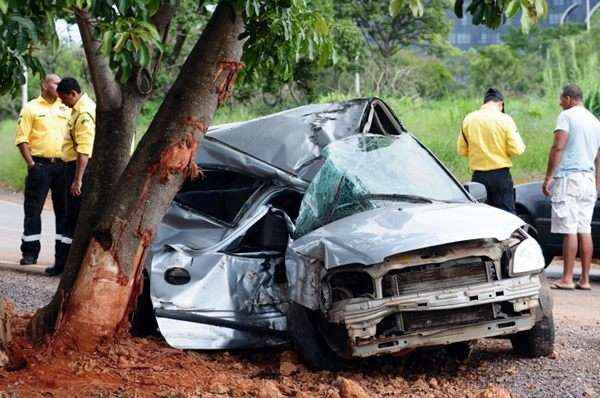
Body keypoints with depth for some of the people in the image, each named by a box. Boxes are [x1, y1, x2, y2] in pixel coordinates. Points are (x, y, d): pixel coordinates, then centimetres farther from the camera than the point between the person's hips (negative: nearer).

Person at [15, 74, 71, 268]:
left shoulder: (66, 109, 14)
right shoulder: (31, 108, 2)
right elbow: (22, 139, -3)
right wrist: (31, 164, -11)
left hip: (62, 165, 4)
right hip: (40, 164, -4)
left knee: (64, 210, 5)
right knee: (33, 209, -1)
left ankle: (64, 253, 10)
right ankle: (30, 253, 5)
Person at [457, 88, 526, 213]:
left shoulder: (468, 119, 2)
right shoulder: (505, 119, -8)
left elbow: (461, 150, 6)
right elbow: (517, 149, -11)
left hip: (478, 175, 3)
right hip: (501, 174, -3)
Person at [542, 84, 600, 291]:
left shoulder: (567, 116, -6)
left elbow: (558, 148, -15)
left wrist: (549, 177, -13)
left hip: (569, 177, -7)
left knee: (569, 230, -9)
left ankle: (567, 279, -10)